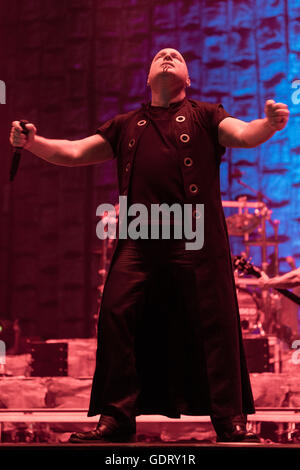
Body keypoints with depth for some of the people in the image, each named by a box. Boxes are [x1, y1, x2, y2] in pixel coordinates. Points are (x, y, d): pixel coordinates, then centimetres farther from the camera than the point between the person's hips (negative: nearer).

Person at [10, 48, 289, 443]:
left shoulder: (204, 116, 16)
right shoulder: (126, 126, 24)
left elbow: (243, 134, -1)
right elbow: (73, 153, 20)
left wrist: (270, 124, -24)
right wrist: (32, 142, 3)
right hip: (139, 239, 3)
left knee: (214, 322, -5)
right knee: (116, 315, -8)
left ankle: (231, 422, 3)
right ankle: (117, 419, 2)